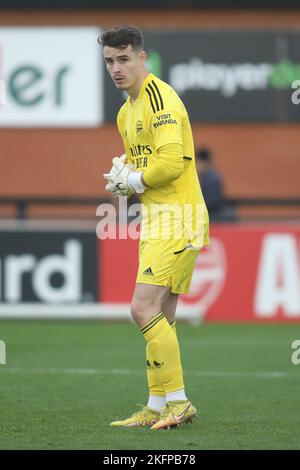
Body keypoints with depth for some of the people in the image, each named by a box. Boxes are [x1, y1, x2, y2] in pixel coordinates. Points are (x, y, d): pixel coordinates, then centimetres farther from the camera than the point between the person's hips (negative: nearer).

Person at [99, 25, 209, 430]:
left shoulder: (160, 98, -14)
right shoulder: (127, 111, 17)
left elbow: (171, 162, -24)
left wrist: (132, 181, -9)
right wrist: (121, 172, 6)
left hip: (176, 218, -10)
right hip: (156, 219, 10)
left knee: (145, 309, -17)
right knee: (160, 318, 10)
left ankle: (177, 401, -13)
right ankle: (157, 408, 15)